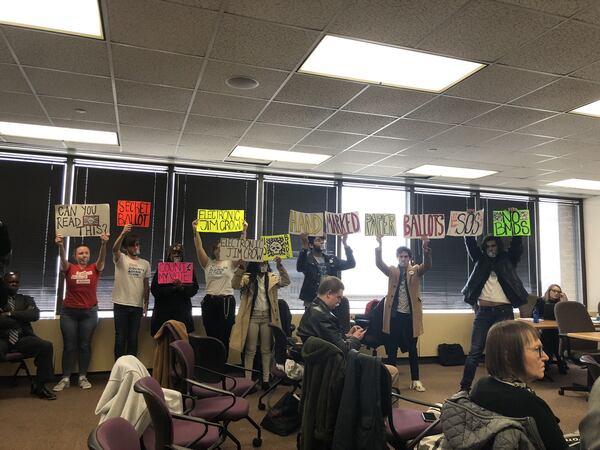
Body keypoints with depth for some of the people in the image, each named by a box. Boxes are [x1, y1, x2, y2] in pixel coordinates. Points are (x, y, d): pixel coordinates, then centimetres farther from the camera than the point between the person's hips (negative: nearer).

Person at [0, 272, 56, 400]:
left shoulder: (26, 299, 20)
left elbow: (35, 315, 0)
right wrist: (21, 320, -6)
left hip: (23, 338, 3)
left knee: (46, 345, -25)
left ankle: (39, 386, -13)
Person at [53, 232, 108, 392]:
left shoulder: (95, 269, 1)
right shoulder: (69, 269, 0)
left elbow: (102, 258, -18)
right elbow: (63, 259, -20)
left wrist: (103, 244, -39)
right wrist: (60, 246, -42)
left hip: (89, 312, 1)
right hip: (69, 311, 0)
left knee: (85, 345, 7)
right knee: (69, 346, 4)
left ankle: (83, 377, 17)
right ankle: (65, 378, 14)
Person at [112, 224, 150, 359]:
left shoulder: (145, 263, 9)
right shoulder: (121, 259, -1)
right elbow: (114, 249, -24)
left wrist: (146, 303, 10)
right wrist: (123, 233, -41)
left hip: (137, 305, 3)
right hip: (121, 304, -3)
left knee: (133, 338, 9)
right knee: (120, 337, 3)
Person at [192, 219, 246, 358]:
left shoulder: (231, 263, 6)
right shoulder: (208, 264, 10)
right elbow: (199, 248, -2)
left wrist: (244, 231, -17)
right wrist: (195, 231, -12)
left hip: (226, 302, -1)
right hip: (209, 302, 2)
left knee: (224, 337, 2)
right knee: (211, 337, 7)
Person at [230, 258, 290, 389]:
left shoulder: (272, 277, 4)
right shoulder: (247, 277, -2)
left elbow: (286, 282, -10)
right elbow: (235, 285, -18)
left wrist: (280, 265, -22)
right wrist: (241, 267, -30)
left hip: (267, 317, 2)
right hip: (252, 317, -2)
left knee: (266, 350, 10)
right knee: (250, 350, 5)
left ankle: (266, 379, 20)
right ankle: (248, 380, 13)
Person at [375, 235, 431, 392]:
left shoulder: (415, 270, 5)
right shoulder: (392, 271, 5)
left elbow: (427, 265, -15)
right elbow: (379, 263, -13)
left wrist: (425, 247, -33)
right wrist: (379, 245, -30)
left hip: (410, 315, 0)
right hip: (394, 315, 0)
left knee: (412, 349, 9)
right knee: (391, 349, 7)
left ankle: (415, 380, 19)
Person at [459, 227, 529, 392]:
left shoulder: (508, 260, 10)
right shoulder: (481, 260, 14)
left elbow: (517, 243, 0)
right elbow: (470, 243, 8)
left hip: (504, 311, -1)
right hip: (483, 311, 1)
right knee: (475, 351, 0)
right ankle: (464, 387, 5)